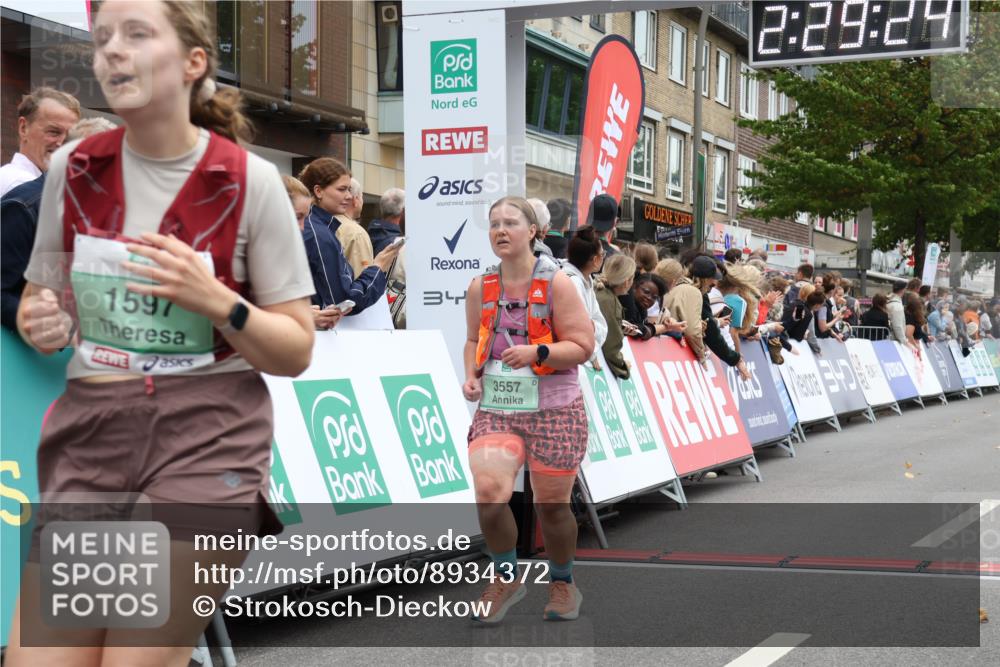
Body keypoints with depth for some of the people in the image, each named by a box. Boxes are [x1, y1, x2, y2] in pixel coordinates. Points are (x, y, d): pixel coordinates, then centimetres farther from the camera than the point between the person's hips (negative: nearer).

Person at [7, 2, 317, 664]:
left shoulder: (250, 181, -4)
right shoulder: (73, 170, 5)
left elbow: (296, 353, -1)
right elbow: (37, 301, 18)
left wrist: (216, 300, -17)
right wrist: (41, 323, -5)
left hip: (208, 435, -3)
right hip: (91, 431, 4)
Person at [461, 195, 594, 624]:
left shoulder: (555, 283, -6)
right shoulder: (480, 288, 5)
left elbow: (582, 346, -8)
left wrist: (537, 352, -23)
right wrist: (471, 375, 1)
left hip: (553, 409, -2)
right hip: (496, 408, 2)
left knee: (551, 505, 8)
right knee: (489, 492, -19)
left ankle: (562, 585, 33)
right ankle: (506, 578, 6)